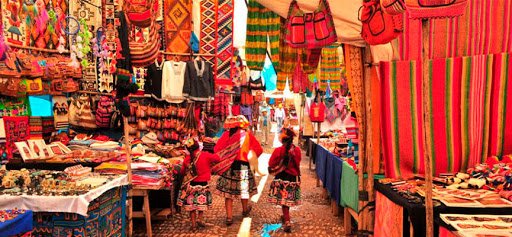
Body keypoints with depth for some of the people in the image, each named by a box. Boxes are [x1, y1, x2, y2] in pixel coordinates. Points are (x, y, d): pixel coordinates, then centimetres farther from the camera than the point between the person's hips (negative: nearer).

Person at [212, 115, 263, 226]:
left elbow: (217, 149, -7)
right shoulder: (247, 135, -5)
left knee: (228, 191, 7)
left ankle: (229, 217, 6)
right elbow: (259, 149, -1)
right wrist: (251, 156, 15)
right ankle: (245, 211, 41)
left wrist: (223, 160, 5)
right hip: (243, 165, 0)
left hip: (228, 167, 0)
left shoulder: (226, 135, -3)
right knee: (244, 189, 19)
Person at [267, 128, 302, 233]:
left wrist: (275, 170, 10)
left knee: (283, 200, 6)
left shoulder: (278, 150, -17)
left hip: (281, 178, -3)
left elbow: (271, 166, -10)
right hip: (293, 178, 3)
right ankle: (285, 217, 38)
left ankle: (287, 222, -2)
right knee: (288, 200, 19)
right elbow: (297, 164, 6)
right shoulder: (297, 150, -8)